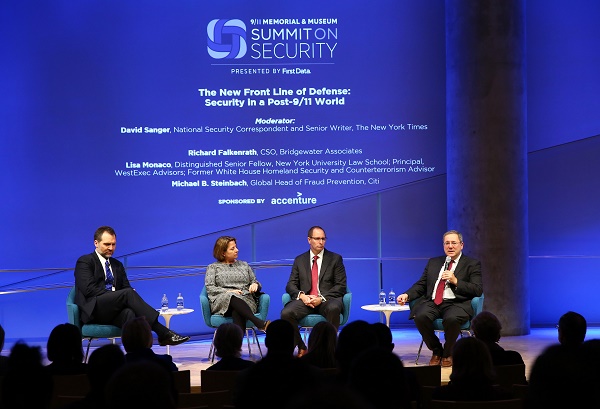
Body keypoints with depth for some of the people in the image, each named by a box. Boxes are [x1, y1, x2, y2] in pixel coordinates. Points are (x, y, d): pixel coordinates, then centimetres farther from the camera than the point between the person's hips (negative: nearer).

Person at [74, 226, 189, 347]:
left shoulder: (117, 265, 26)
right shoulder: (85, 262, 7)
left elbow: (126, 288, 17)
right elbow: (89, 289, -8)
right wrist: (113, 296, -16)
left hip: (114, 312, 5)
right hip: (93, 311, -5)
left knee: (128, 313, -35)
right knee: (128, 293, -29)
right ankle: (163, 333, -36)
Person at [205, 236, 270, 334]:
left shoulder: (244, 265, 28)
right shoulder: (213, 267, 18)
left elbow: (255, 282, 25)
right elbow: (209, 288, 4)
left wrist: (255, 285, -2)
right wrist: (228, 291, -11)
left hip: (246, 301, 2)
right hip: (222, 302, -2)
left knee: (237, 312, -38)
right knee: (232, 297, -41)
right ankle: (259, 323, -52)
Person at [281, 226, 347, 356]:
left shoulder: (335, 259, 10)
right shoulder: (299, 260, 16)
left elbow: (341, 286, 2)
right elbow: (291, 285, 11)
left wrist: (322, 298, -13)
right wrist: (301, 295, -12)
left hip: (327, 300, -2)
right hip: (305, 300, 2)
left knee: (334, 309, -38)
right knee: (286, 313, -28)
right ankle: (301, 347, -7)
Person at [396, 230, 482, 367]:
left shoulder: (472, 264, 9)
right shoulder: (433, 262, 23)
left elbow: (478, 290, -2)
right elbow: (421, 285, 18)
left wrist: (455, 281, -14)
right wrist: (407, 295, -2)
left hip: (457, 304, -4)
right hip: (432, 303, 4)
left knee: (451, 319, -38)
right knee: (420, 316, -30)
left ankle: (448, 353, -7)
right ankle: (436, 351, -3)